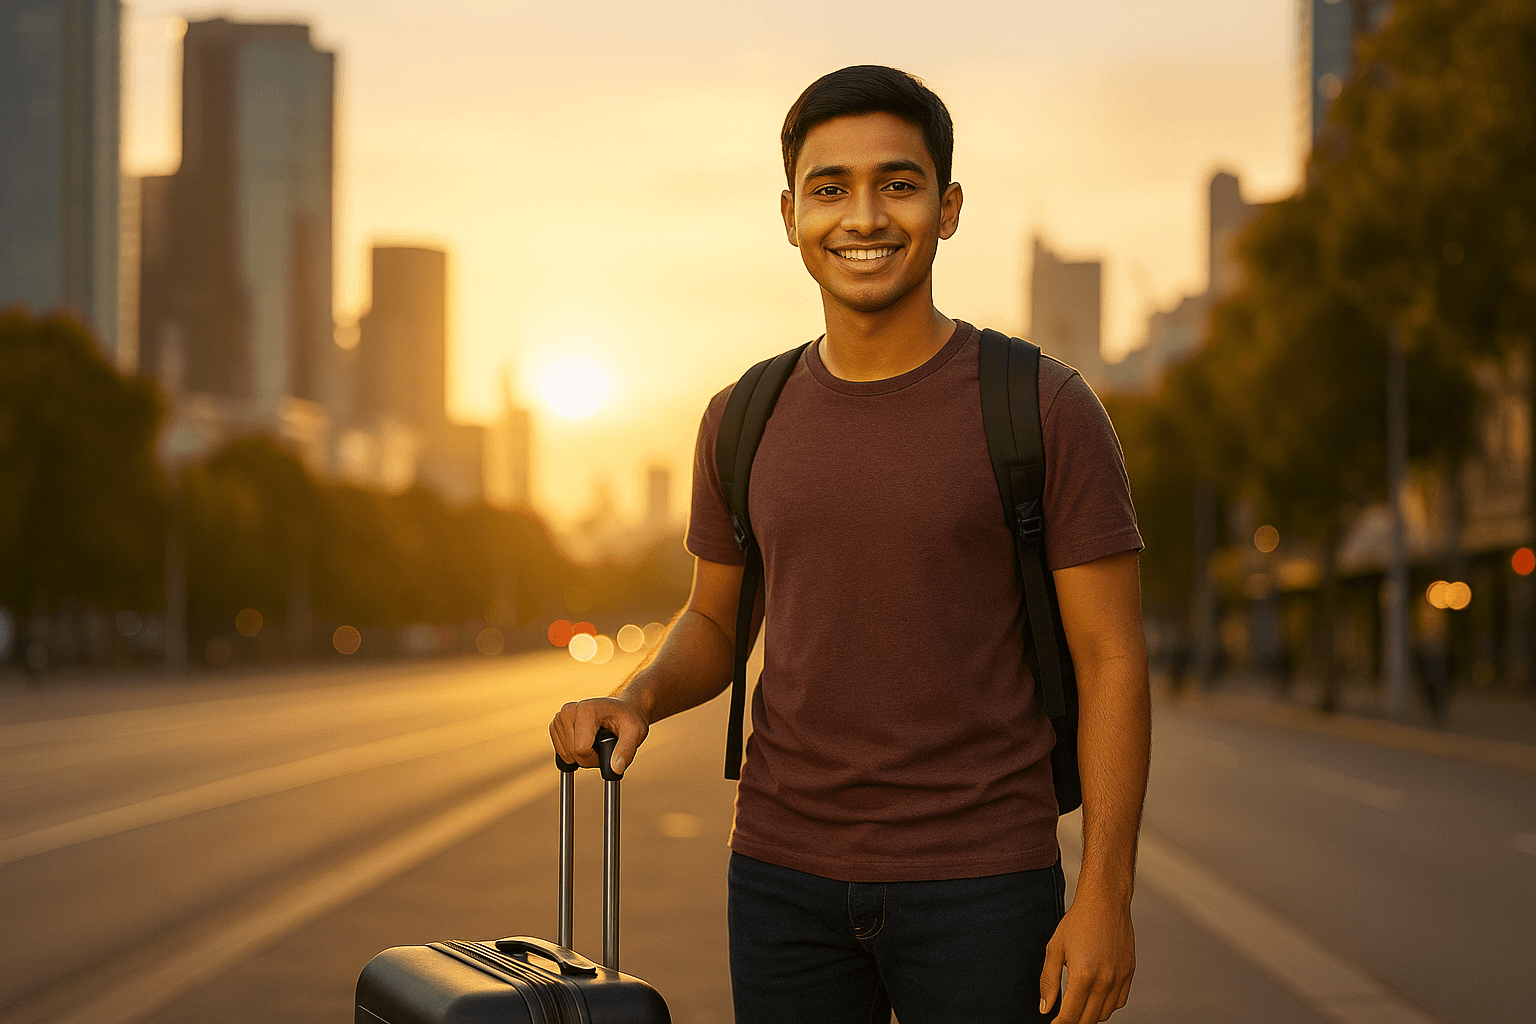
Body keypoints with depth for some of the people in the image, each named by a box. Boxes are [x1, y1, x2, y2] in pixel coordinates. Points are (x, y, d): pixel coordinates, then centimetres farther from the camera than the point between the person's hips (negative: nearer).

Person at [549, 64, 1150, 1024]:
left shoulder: (1044, 409, -8)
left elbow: (1113, 657, -8)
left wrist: (1106, 894, -13)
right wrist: (635, 702, -6)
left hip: (979, 885, -3)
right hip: (788, 874, 4)